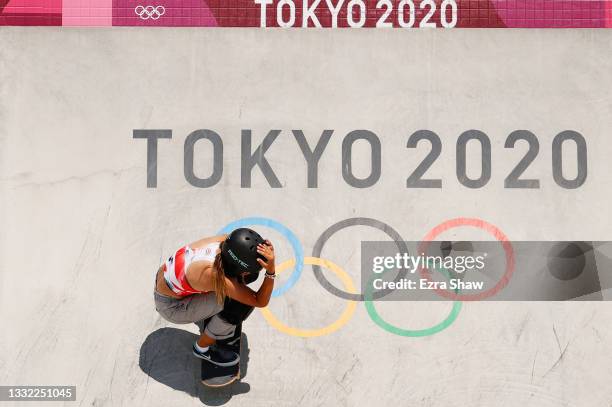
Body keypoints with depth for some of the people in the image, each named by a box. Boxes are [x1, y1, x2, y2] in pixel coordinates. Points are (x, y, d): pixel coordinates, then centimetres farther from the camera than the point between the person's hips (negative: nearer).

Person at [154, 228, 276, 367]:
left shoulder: (224, 241, -22)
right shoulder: (214, 274, -38)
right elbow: (260, 301, -28)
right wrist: (271, 271, -40)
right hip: (171, 307, -7)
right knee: (242, 304, -19)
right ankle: (202, 348, 4)